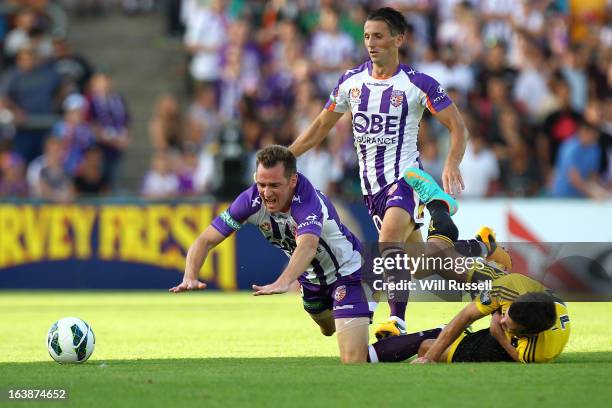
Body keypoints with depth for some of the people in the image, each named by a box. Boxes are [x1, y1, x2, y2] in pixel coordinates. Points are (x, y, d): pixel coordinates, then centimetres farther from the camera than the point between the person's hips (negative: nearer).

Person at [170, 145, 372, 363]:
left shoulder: (308, 200, -38)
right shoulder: (252, 200, -23)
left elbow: (307, 245, -58)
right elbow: (206, 240, -22)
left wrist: (283, 283, -76)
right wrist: (190, 277, -42)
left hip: (345, 271, -6)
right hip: (311, 277, 6)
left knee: (354, 361, -13)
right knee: (328, 329, 28)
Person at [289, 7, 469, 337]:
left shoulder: (417, 84, -8)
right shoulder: (352, 81, 6)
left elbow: (458, 127, -7)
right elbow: (322, 126, 17)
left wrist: (452, 164, -24)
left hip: (405, 177, -6)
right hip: (371, 185, 6)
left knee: (389, 245, -27)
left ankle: (397, 320, -31)